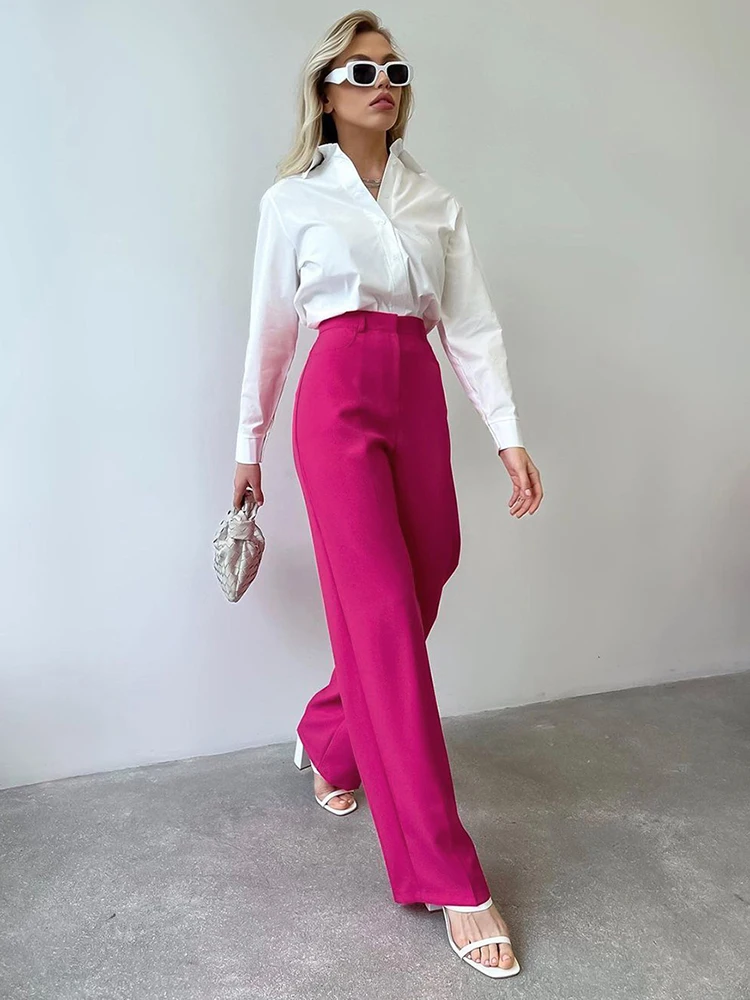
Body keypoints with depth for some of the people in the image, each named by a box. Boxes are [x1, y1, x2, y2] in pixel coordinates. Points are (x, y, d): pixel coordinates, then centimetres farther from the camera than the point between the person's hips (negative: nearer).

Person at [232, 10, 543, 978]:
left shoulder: (436, 201, 16)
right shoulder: (293, 199, 8)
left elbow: (472, 323, 9)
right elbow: (270, 330, 9)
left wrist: (509, 434, 1)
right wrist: (249, 445, 11)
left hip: (420, 399, 5)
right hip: (339, 400, -4)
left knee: (417, 594, 5)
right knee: (386, 618, -10)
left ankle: (328, 739, 37)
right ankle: (448, 879, -2)